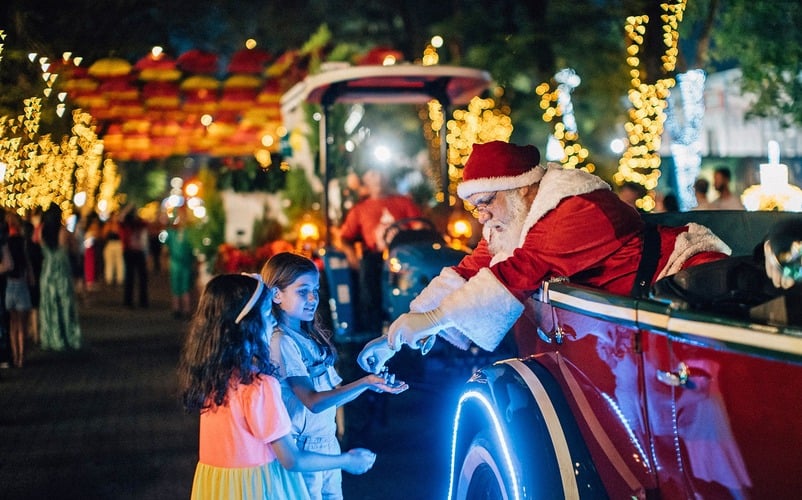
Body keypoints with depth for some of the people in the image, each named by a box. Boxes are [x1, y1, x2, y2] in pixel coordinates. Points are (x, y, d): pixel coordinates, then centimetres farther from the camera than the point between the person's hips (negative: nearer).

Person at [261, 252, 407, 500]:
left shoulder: (310, 336, 8)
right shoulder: (281, 342, -16)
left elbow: (332, 391, 8)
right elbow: (313, 401, -23)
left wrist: (373, 383, -6)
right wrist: (364, 383, -29)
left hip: (328, 443, 8)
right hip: (304, 449, -7)